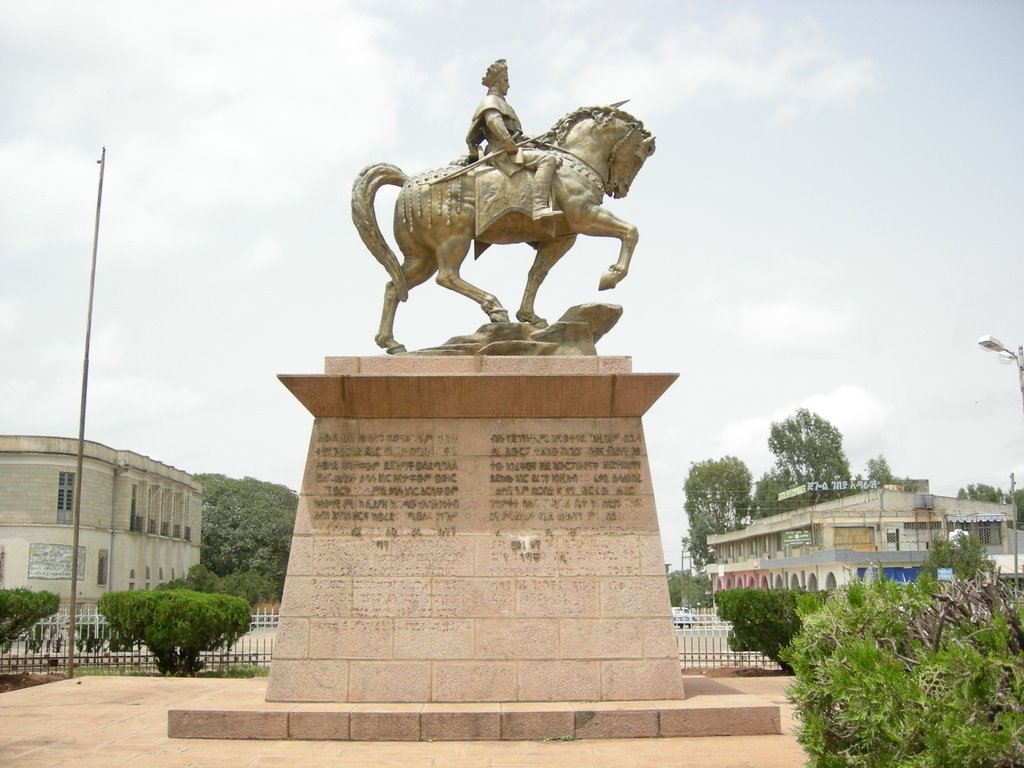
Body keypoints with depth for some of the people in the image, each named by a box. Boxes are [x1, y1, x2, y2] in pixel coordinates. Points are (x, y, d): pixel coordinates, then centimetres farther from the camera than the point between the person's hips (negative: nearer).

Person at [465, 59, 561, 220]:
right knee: (547, 159, -28)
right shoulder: (490, 101, 3)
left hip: (509, 152, 11)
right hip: (504, 154, -11)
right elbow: (493, 121, -21)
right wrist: (508, 143, -26)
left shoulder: (501, 103, 30)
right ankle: (540, 207, -42)